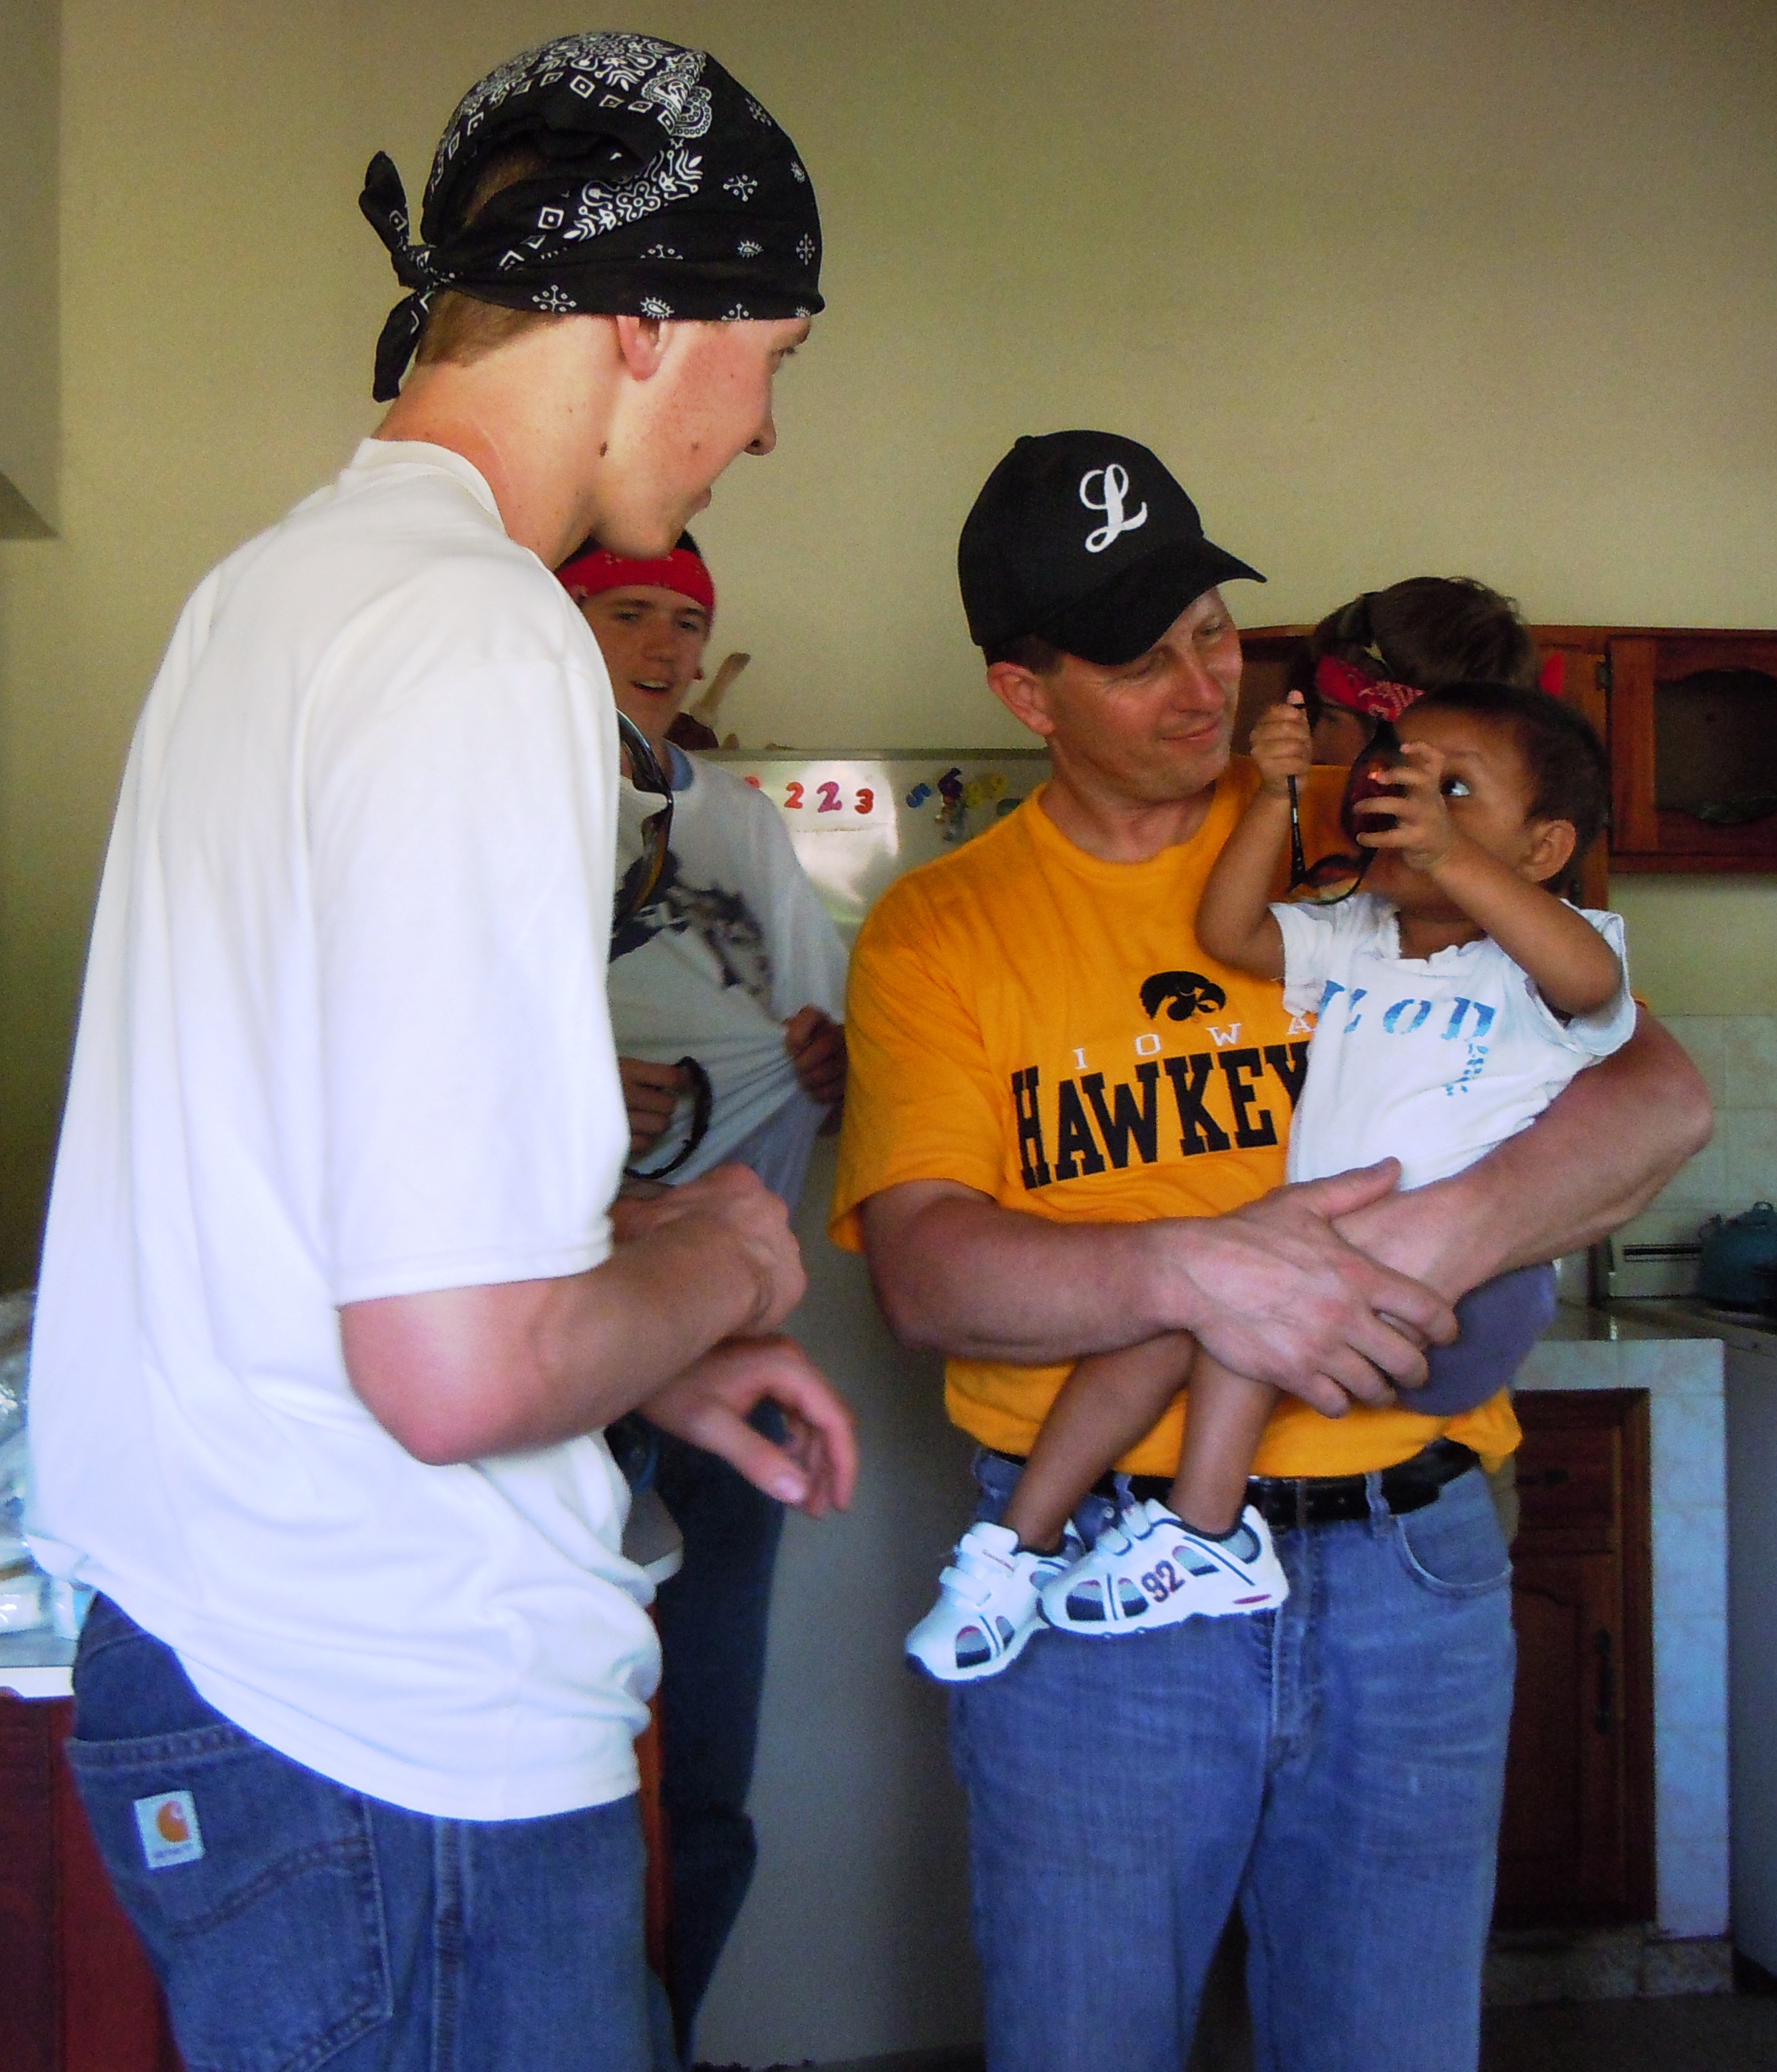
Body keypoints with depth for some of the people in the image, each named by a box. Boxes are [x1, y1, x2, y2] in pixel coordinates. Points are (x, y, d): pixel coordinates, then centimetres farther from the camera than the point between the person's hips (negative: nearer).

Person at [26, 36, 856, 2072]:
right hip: (402, 1748, -9)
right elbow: (459, 1362, -28)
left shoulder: (269, 583, 10)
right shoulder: (487, 641, -22)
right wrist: (712, 1264, -7)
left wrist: (652, 1346, 15)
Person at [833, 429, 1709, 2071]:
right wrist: (1192, 1271, -27)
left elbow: (1663, 1098, -4)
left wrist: (1451, 1231, -22)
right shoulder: (937, 931, 1)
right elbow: (924, 1269, -11)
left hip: (1410, 1569, 2)